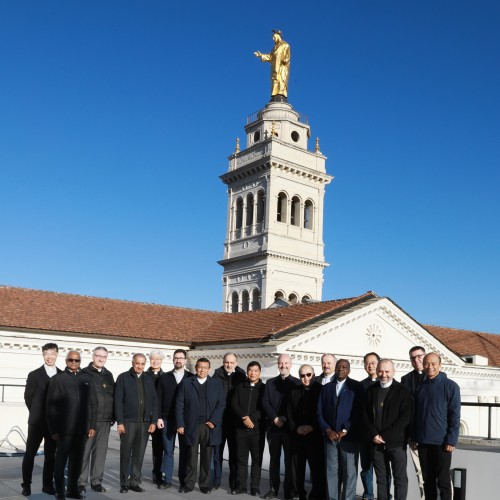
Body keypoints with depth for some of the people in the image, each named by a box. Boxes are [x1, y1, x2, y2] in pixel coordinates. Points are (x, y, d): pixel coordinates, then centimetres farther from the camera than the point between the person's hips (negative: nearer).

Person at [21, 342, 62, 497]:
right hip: (37, 421, -2)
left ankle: (47, 484, 15)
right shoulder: (34, 375, 0)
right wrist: (36, 414, 4)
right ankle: (26, 485, 12)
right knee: (30, 453, 3)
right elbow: (28, 397, 3)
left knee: (50, 454, 7)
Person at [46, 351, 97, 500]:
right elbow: (51, 406, -1)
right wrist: (53, 429, -6)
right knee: (61, 460, 4)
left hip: (82, 429, 3)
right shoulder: (57, 379, 2)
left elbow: (93, 403, 9)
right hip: (64, 429, -3)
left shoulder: (87, 378, 9)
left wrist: (92, 426, 4)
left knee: (76, 461, 10)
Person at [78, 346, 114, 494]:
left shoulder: (109, 375, 14)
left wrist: (112, 416, 10)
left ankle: (97, 481, 15)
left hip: (105, 420, 4)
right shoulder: (84, 373, -1)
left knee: (100, 451, 7)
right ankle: (81, 482, 7)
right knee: (84, 451, -1)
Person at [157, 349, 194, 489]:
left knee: (184, 450, 3)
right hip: (167, 419, 1)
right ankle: (166, 479, 13)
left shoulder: (192, 378, 3)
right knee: (168, 450, 5)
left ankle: (184, 479, 12)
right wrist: (159, 417, -3)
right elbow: (159, 398, 5)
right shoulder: (164, 377, 8)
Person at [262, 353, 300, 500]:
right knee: (274, 459, 8)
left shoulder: (297, 383, 2)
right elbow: (265, 402, 3)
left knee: (289, 460, 1)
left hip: (289, 427, -3)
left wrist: (284, 419, -12)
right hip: (273, 426, 3)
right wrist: (275, 419, -10)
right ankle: (273, 488, 13)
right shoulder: (270, 383, 12)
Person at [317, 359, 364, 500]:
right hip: (330, 436, 3)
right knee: (331, 472, 6)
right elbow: (320, 412, 8)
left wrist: (344, 431, -11)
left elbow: (359, 412, -6)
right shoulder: (327, 387, 12)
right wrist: (328, 430, -6)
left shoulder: (357, 387, 1)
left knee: (349, 472, 1)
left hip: (349, 437, -3)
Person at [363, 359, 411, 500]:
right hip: (376, 442, 3)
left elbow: (405, 417, -10)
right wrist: (373, 435, -7)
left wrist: (385, 436, -13)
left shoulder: (402, 391, -4)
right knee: (381, 478, 10)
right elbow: (365, 414, 7)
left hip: (396, 442, -3)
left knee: (400, 478, 3)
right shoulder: (371, 390, 8)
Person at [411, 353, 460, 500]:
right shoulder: (421, 387, 9)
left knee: (443, 481, 3)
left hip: (441, 442, -4)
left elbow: (455, 416, -8)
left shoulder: (450, 386, -5)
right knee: (428, 480, 11)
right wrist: (414, 437, 8)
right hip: (423, 441, 4)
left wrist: (451, 440, -13)